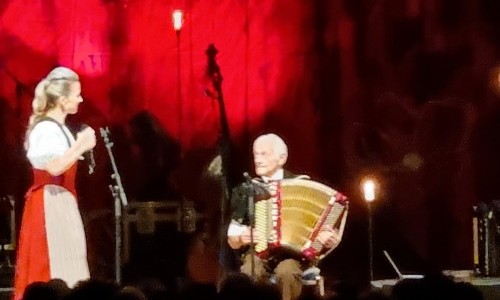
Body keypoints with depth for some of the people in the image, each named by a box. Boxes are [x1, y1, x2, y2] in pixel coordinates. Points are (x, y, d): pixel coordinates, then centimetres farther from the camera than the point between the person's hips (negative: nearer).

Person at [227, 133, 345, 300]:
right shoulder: (245, 191, 12)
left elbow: (321, 228, 8)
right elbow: (232, 241, 15)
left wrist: (330, 240, -15)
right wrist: (241, 238, -8)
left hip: (294, 252, -1)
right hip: (258, 252, 2)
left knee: (286, 272, -37)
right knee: (249, 273, -34)